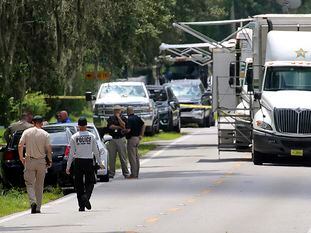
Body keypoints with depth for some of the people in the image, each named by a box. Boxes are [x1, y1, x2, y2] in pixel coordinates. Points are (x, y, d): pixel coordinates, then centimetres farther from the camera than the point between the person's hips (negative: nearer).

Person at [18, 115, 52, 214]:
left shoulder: (26, 132, -1)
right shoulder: (45, 134, -3)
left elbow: (20, 146, -8)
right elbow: (48, 149, -7)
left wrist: (21, 158, 4)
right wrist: (49, 161, 6)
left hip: (29, 161, 0)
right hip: (41, 161, 0)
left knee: (29, 184, 3)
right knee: (39, 185, 10)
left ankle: (33, 202, -21)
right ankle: (38, 208, 11)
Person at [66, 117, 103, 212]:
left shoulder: (74, 137, -3)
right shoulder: (91, 136, -1)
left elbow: (71, 153, -3)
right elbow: (96, 151, 3)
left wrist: (68, 167, 2)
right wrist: (100, 163, 15)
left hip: (78, 162, 0)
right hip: (89, 161, 0)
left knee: (79, 184, 7)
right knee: (90, 183, 10)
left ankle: (81, 205, 5)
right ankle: (86, 197, -18)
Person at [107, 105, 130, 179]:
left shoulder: (123, 118, 6)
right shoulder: (110, 119, 11)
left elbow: (123, 125, -13)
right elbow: (110, 126, -5)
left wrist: (118, 117, -9)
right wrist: (120, 127, -8)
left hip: (121, 139, -2)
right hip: (112, 139, 2)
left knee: (123, 157, -2)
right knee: (111, 157, 0)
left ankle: (126, 173, 3)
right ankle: (111, 173, 6)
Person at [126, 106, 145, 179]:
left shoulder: (129, 119, -16)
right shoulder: (137, 118, 9)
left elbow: (128, 130, -25)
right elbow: (143, 125, 13)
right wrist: (141, 135, 13)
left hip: (131, 138, -9)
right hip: (137, 138, 9)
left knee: (132, 157, -5)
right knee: (136, 157, 13)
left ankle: (133, 174, -5)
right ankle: (136, 174, 18)